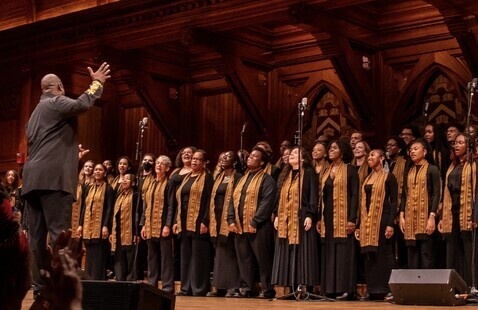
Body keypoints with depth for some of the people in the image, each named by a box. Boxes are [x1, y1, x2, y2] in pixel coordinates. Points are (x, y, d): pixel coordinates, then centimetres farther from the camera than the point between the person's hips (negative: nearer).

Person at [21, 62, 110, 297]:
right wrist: (97, 83, -5)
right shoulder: (56, 102, 1)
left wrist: (69, 152, 39)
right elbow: (81, 104, -19)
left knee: (36, 235, 4)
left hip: (33, 177, 9)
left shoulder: (37, 111, 28)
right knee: (59, 232, -13)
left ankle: (40, 285, 5)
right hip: (52, 177, -9)